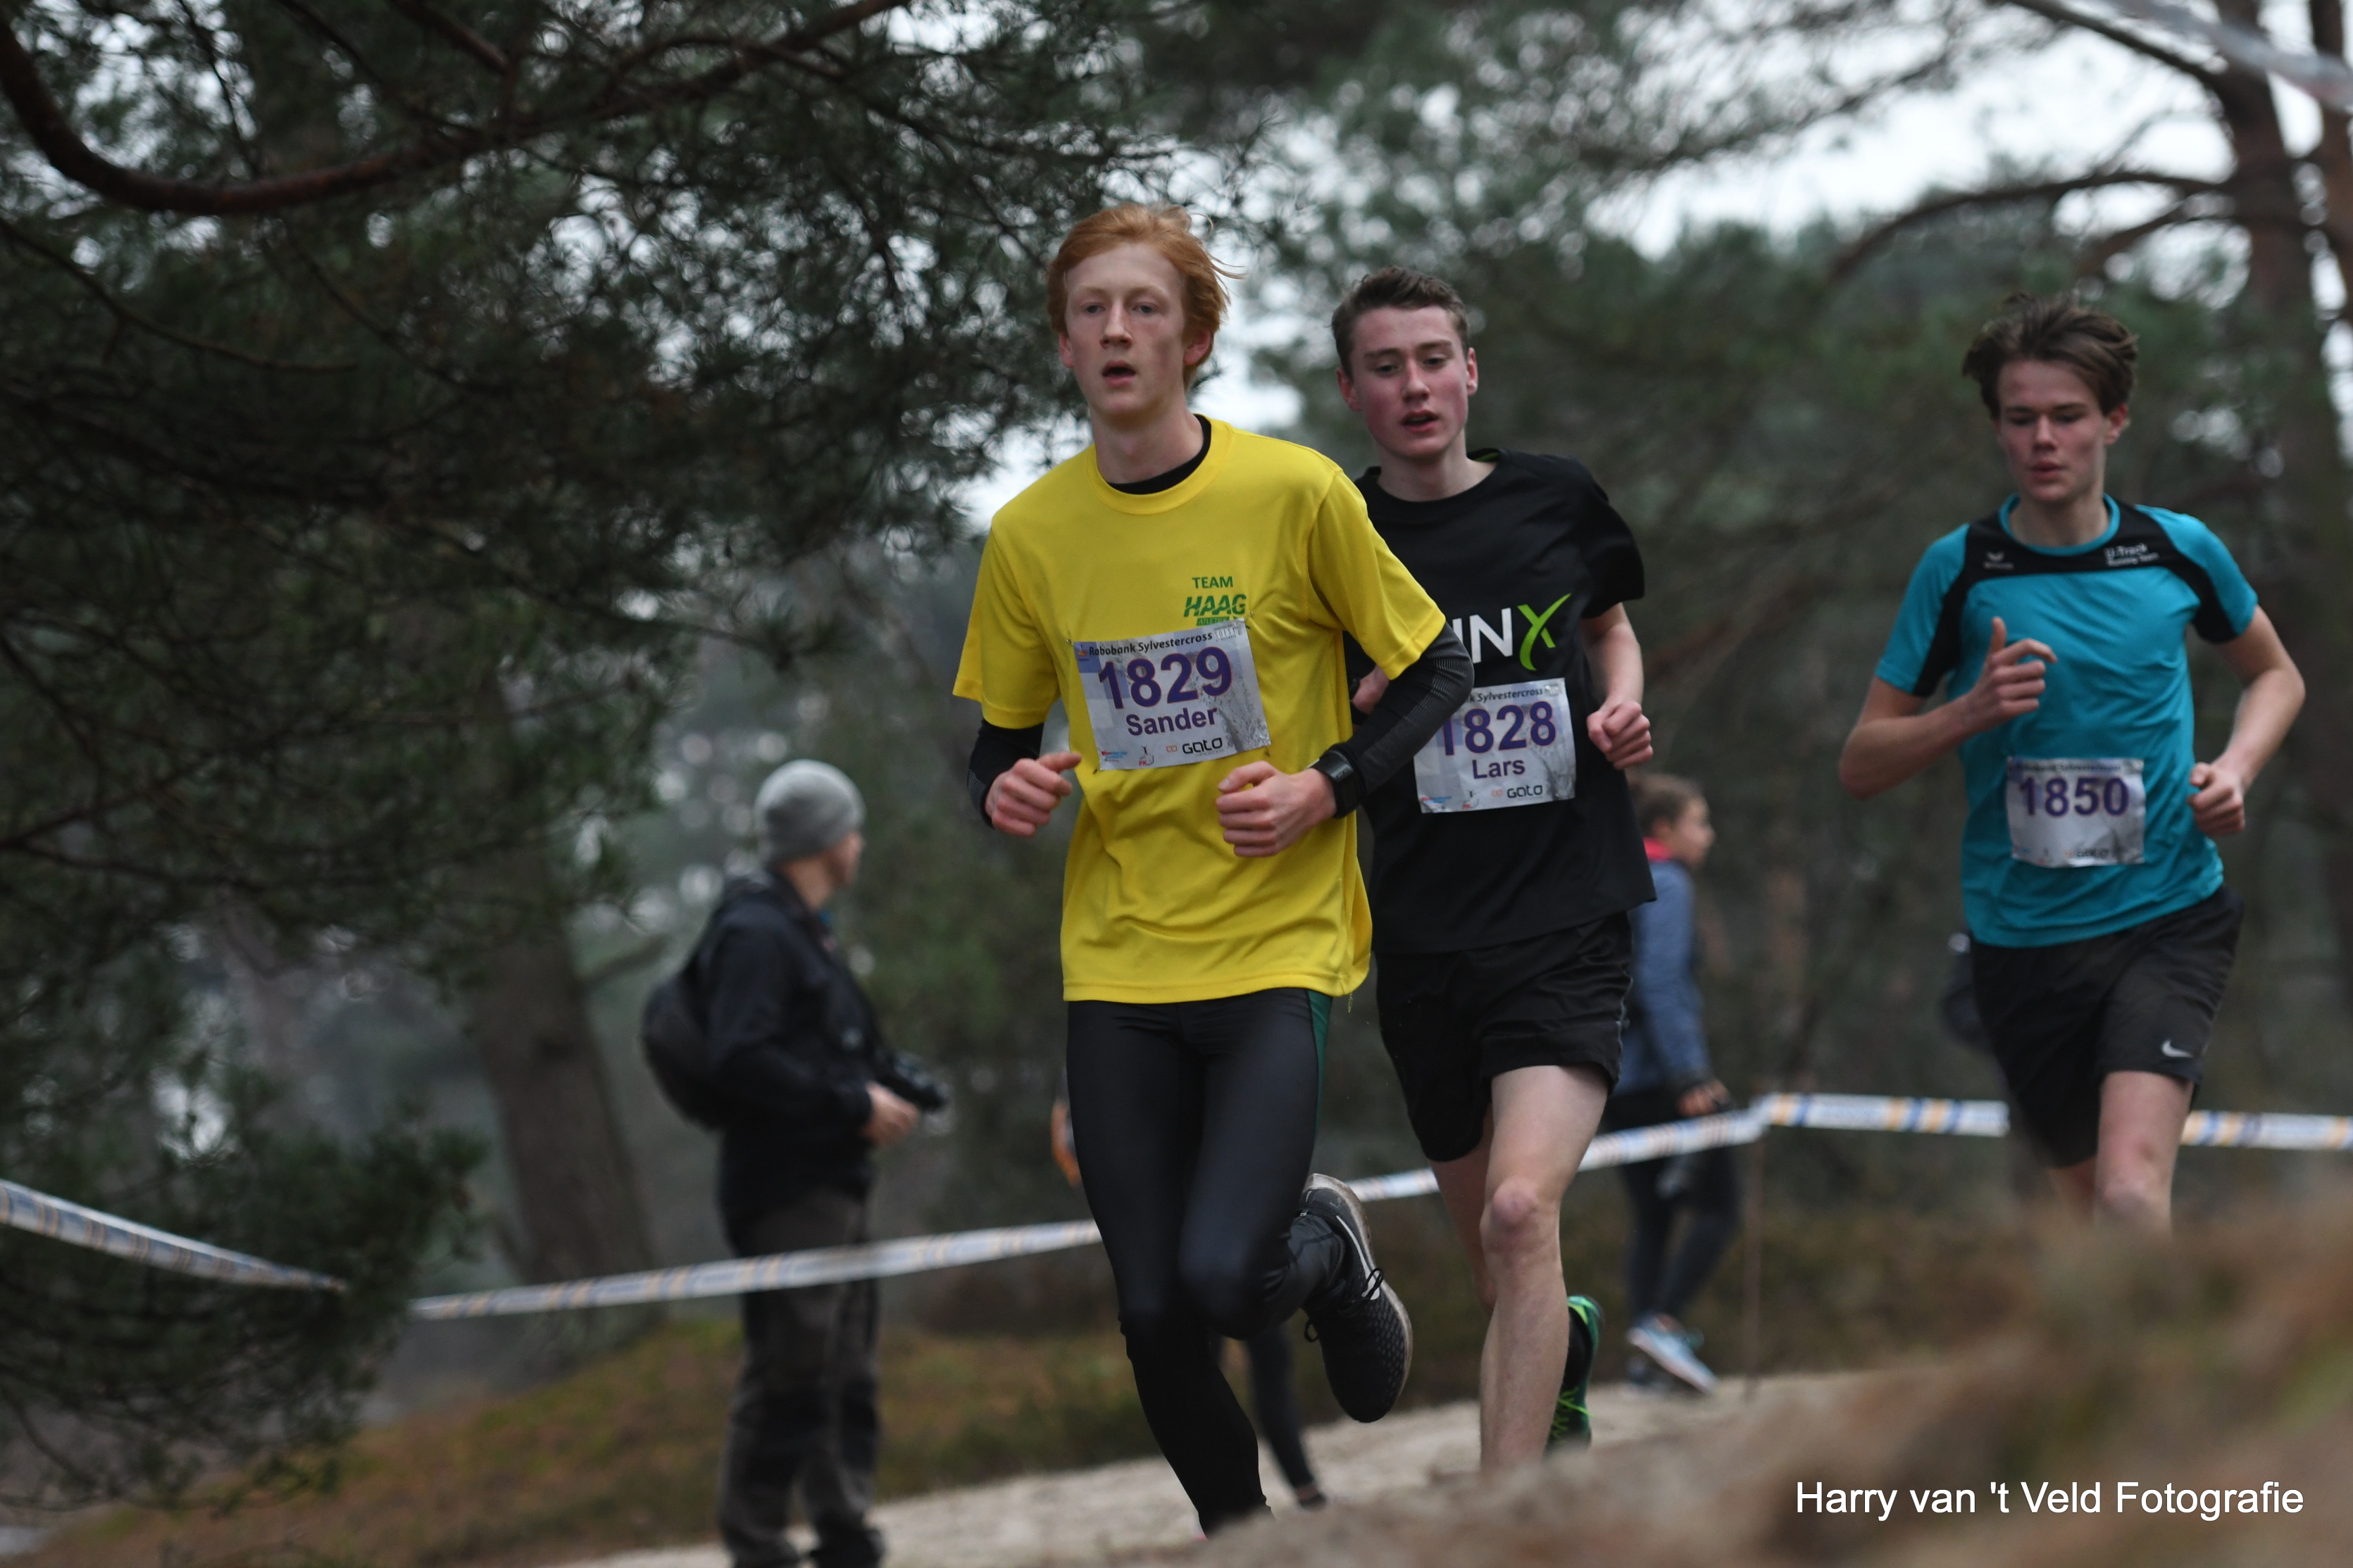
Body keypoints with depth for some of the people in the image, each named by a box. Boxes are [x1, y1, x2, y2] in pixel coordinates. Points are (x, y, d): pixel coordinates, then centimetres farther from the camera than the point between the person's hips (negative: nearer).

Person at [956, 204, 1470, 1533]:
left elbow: (1439, 669, 3)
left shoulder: (1294, 494, -7)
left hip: (1279, 941, -3)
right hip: (1117, 962, 3)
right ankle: (1242, 1534, 26)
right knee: (1154, 1315, 0)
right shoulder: (1031, 536, 2)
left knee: (1225, 1276, -18)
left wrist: (1326, 787, -11)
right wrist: (1007, 790, -9)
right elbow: (1003, 737, 14)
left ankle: (1328, 1251, 18)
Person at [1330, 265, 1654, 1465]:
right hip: (1423, 936, 2)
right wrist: (1365, 710, -15)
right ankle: (1569, 1347, 48)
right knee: (1496, 1264, 12)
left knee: (1521, 1212, -22)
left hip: (1567, 922, -1)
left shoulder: (1559, 500, 4)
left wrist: (1622, 708, 3)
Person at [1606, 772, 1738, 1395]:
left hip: (1614, 1079, 9)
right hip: (1658, 1073, -9)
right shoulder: (1664, 886, -9)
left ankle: (1645, 1354, 4)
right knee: (1718, 1205, -4)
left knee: (1651, 1215, 11)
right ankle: (1662, 1323, -17)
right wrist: (1690, 1075, -22)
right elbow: (1662, 986, -19)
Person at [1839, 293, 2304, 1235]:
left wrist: (2235, 766, 0)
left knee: (2131, 1188, -23)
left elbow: (2273, 673, 20)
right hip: (2022, 937, 1)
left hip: (2171, 917, -1)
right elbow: (1861, 767, 1)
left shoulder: (2180, 550, 0)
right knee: (2087, 1199, 12)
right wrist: (1973, 709, -18)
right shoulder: (1959, 571, -2)